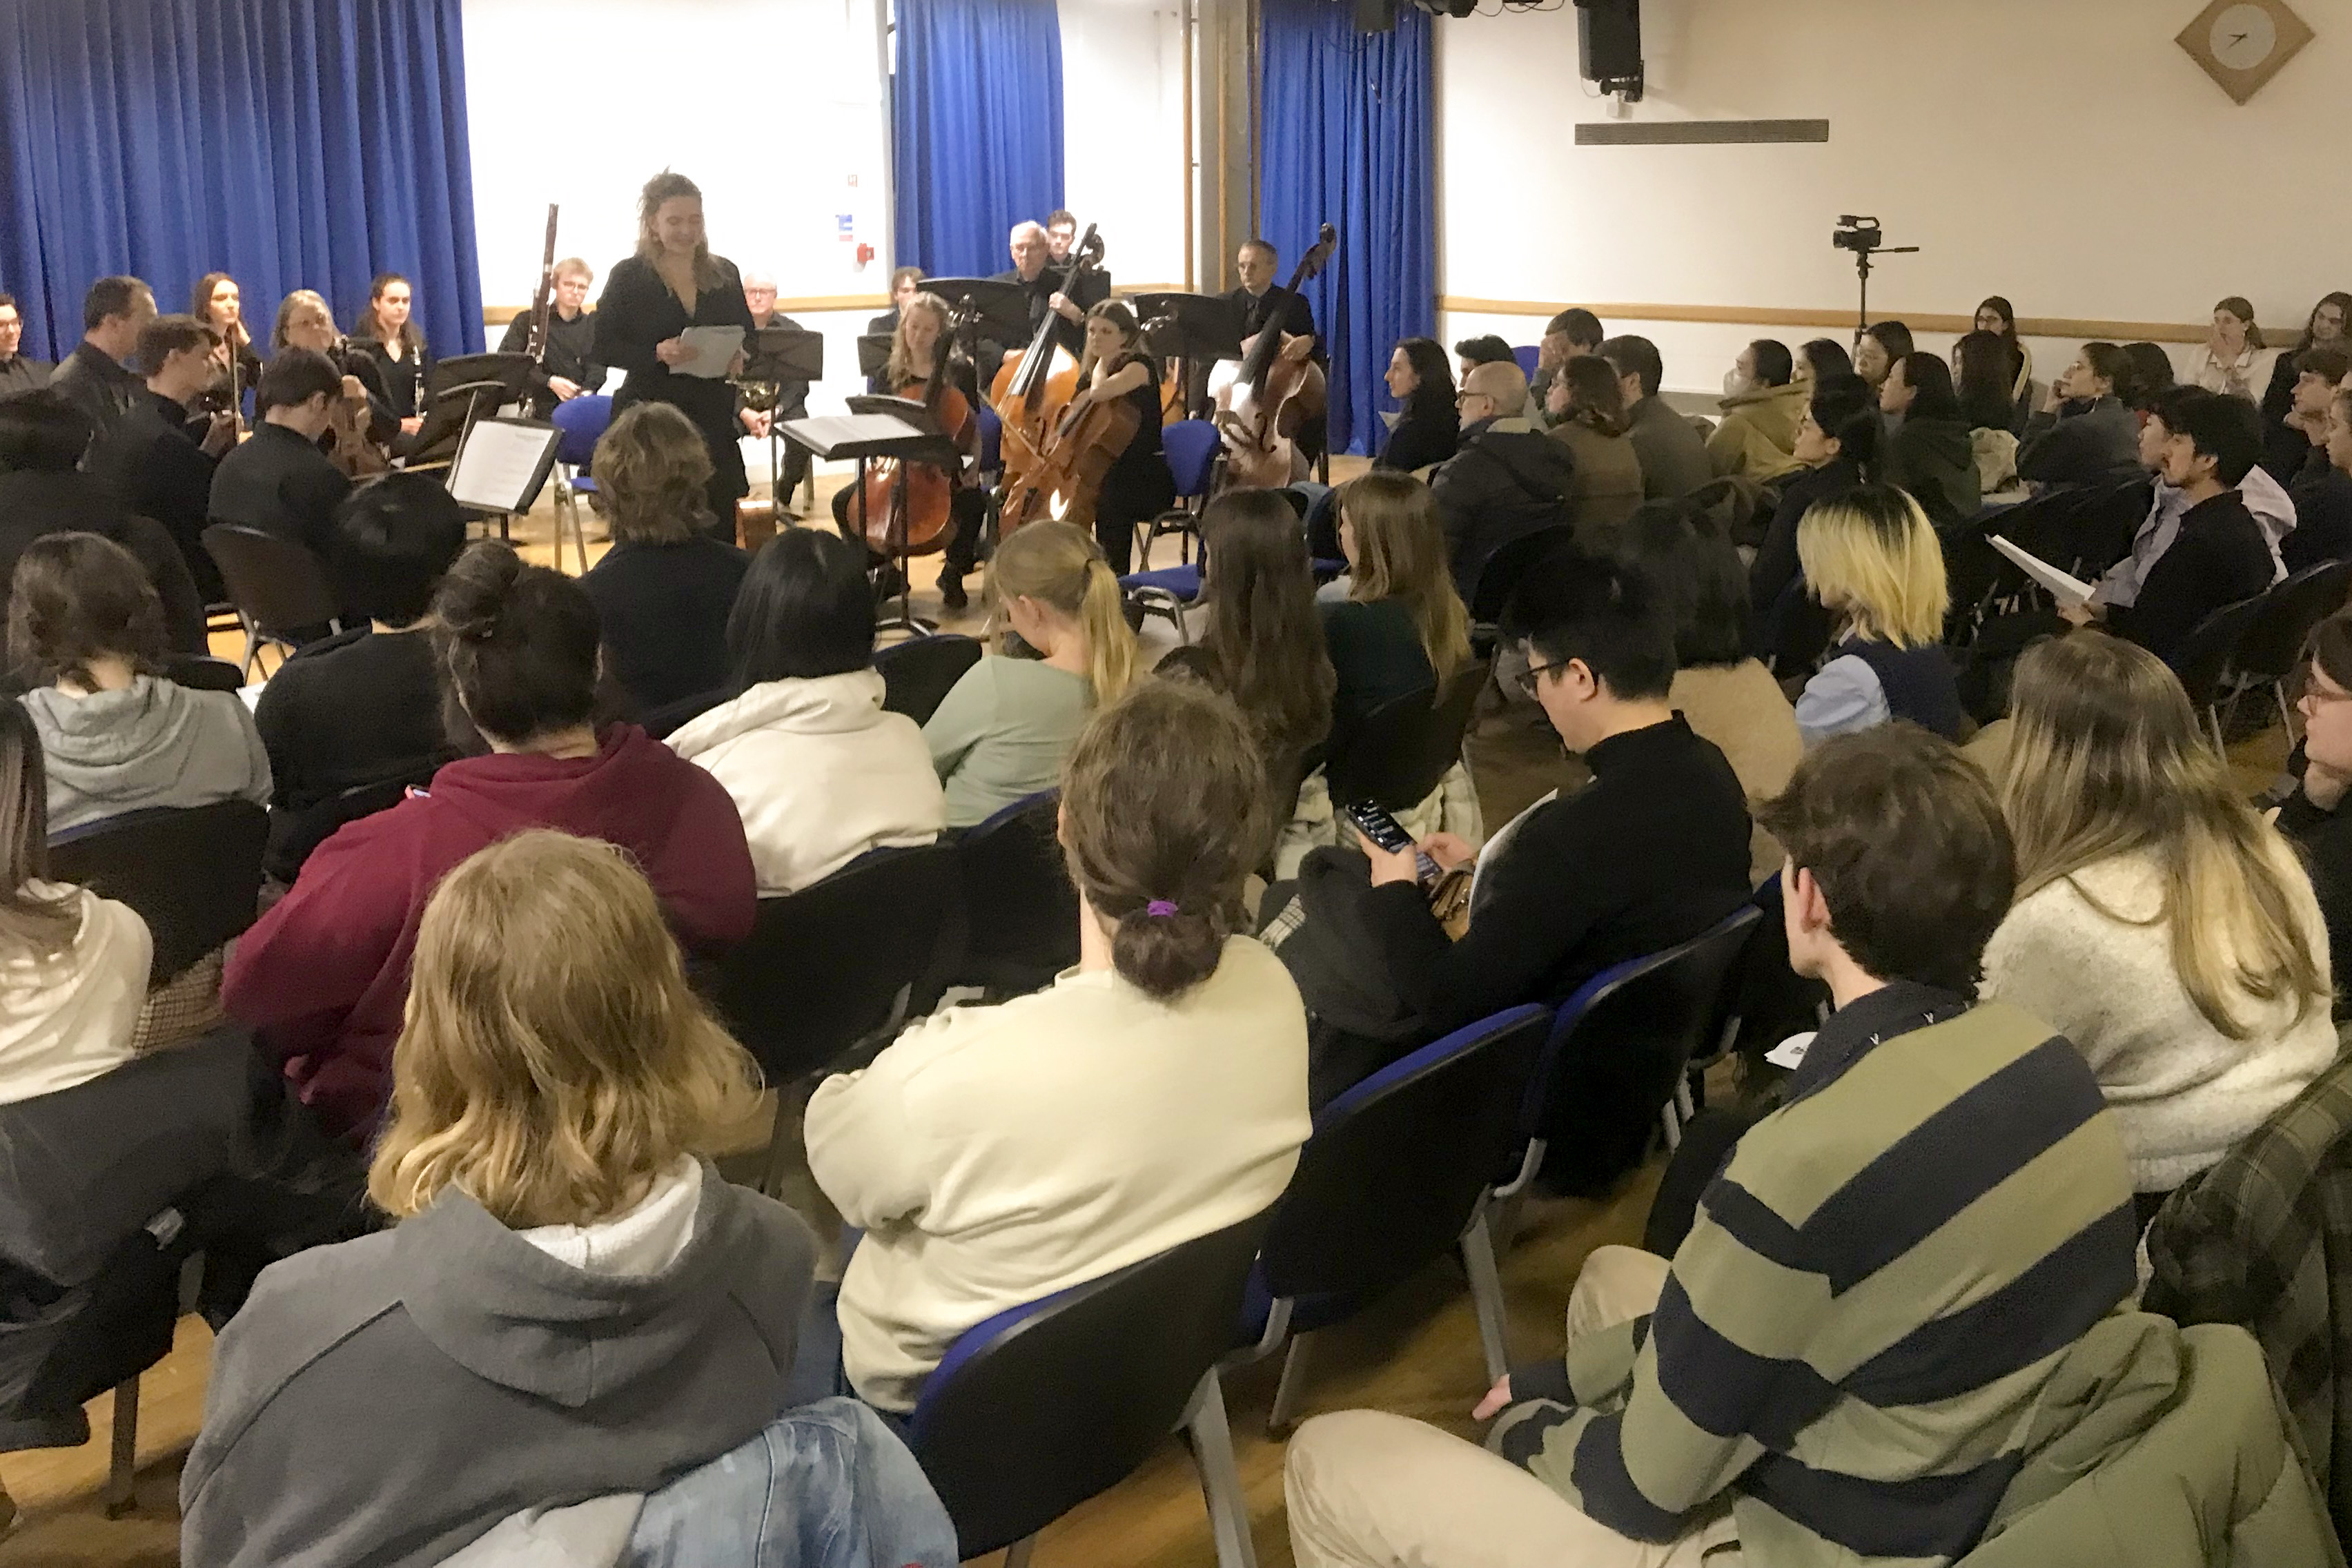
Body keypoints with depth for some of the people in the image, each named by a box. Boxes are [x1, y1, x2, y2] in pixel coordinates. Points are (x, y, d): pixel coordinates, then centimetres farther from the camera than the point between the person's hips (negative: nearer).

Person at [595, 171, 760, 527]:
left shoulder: (725, 274, 10)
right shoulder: (628, 276, -2)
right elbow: (603, 348, -3)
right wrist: (657, 353, -20)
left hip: (714, 417, 3)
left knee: (720, 534, 1)